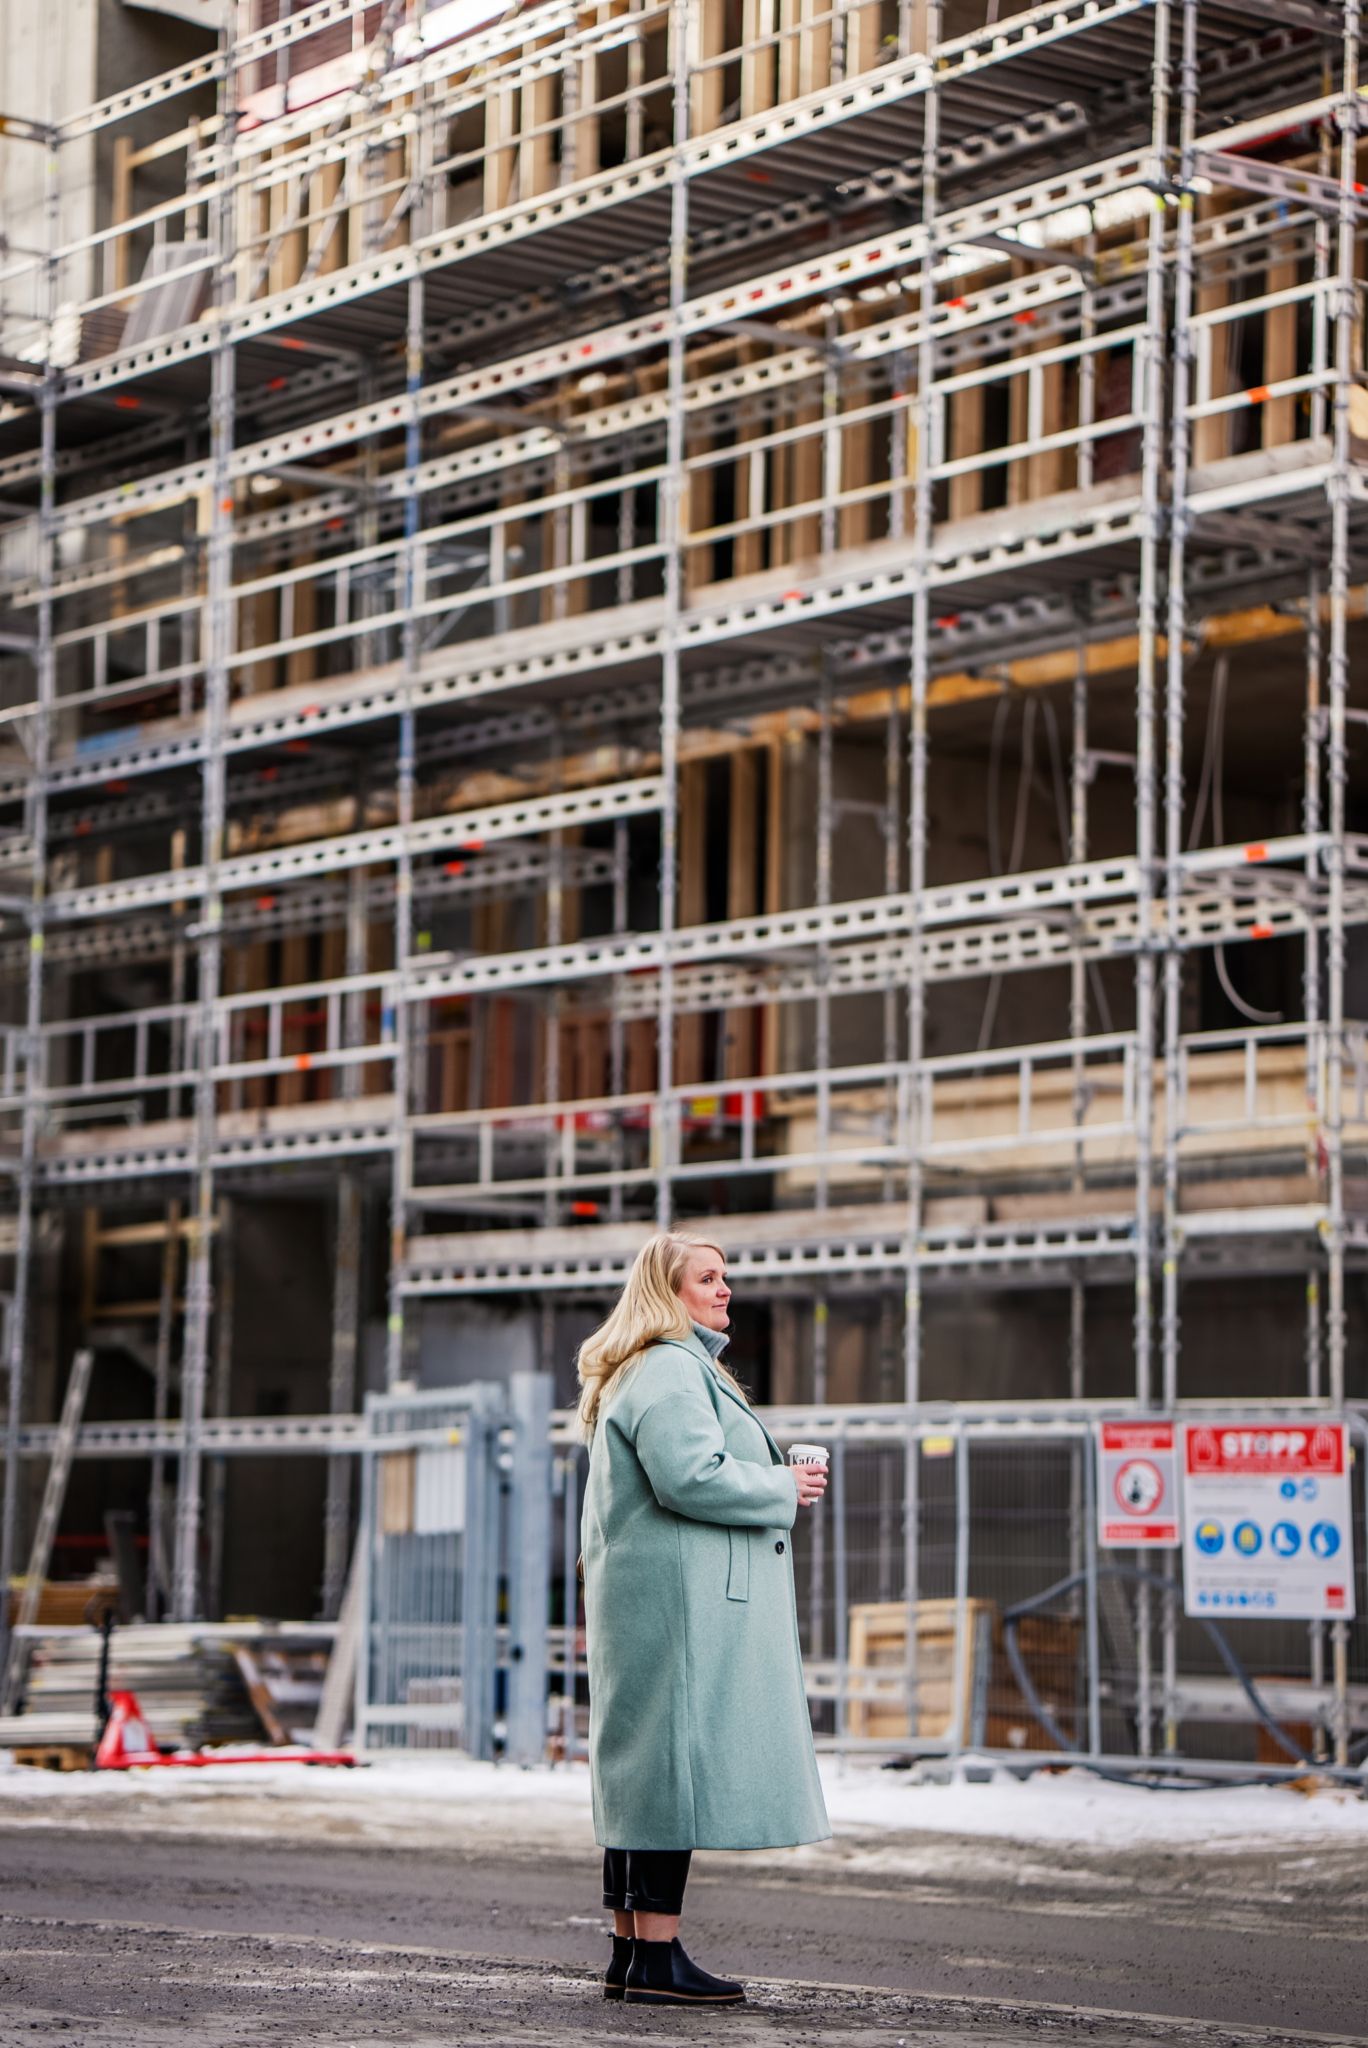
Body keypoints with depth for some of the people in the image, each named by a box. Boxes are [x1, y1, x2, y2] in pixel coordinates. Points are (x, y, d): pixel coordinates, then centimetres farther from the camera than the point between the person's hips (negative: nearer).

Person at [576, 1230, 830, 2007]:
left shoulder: (686, 1368, 24)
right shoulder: (669, 1370, -12)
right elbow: (690, 1477, -23)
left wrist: (776, 1483, 17)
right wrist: (784, 1489, -11)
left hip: (657, 1599, 11)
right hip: (680, 1596, -11)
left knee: (644, 1770, 11)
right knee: (677, 1766, -11)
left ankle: (631, 1952, 14)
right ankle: (657, 1960, -10)